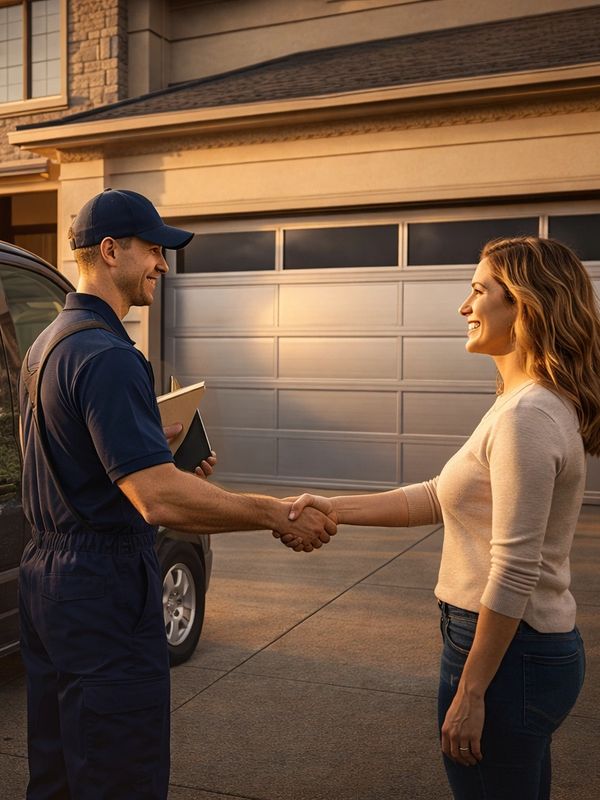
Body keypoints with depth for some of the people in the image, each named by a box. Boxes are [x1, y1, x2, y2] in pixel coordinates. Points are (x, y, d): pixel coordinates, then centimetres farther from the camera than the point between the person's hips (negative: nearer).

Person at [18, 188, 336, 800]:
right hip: (104, 588, -10)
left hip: (46, 572, 10)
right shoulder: (106, 356, -21)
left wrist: (154, 451, 14)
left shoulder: (47, 343, 12)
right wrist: (279, 514, -23)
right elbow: (159, 500, -29)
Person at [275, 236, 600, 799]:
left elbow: (514, 572, -24)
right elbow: (439, 499, 10)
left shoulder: (526, 415, -23)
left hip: (507, 651, -10)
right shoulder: (528, 404, 9)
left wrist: (470, 691, -18)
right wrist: (333, 509, 4)